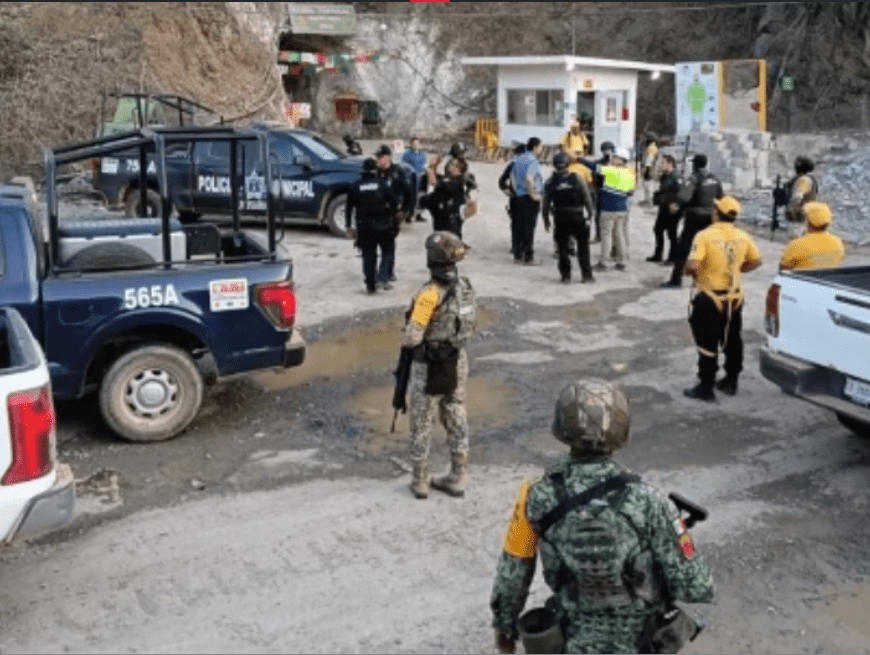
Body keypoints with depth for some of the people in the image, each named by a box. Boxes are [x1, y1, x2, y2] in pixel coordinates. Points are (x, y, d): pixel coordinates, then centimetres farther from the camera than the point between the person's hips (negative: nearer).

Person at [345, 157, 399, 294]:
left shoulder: (356, 186, 4)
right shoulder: (383, 183, -4)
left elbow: (349, 207, 7)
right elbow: (394, 202, -6)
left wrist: (349, 226, 13)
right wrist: (390, 214, 12)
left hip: (364, 226, 3)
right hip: (382, 225, -2)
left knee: (368, 253, 10)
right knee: (388, 250, 12)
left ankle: (370, 284, 9)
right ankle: (382, 277, -3)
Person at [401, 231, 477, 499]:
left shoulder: (430, 294, -24)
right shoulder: (466, 287, -2)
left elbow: (412, 338, -22)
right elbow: (471, 327, 8)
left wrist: (404, 338, -1)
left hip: (430, 366, -6)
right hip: (458, 362, 6)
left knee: (421, 425, 9)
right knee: (456, 420, 16)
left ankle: (420, 481, 19)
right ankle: (458, 479, 25)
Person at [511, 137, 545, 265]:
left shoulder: (519, 159, 11)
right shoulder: (533, 161, -16)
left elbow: (513, 176, 21)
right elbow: (529, 178, -30)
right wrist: (533, 194, -21)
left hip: (520, 196, 8)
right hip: (531, 198, -8)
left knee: (520, 226, 12)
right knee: (529, 227, -3)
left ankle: (518, 255, 17)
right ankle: (529, 257, 1)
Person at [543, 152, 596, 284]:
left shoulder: (550, 181, -2)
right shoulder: (577, 179, -5)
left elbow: (546, 203, 0)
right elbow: (587, 198, -4)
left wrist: (546, 220, 8)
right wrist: (590, 214, 3)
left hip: (560, 219, 1)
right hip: (577, 218, -1)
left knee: (563, 248, 9)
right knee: (583, 246, 9)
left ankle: (565, 275, 9)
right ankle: (586, 274, 10)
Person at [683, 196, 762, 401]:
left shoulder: (705, 236, -18)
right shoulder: (743, 237, -1)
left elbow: (692, 266, -26)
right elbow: (756, 260, 10)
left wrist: (691, 272, -5)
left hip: (710, 298, -5)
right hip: (735, 297, 6)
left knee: (707, 344, 2)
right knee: (732, 341, 18)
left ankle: (706, 388, 5)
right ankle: (731, 381, 29)